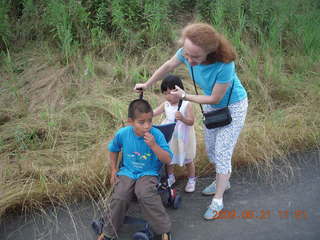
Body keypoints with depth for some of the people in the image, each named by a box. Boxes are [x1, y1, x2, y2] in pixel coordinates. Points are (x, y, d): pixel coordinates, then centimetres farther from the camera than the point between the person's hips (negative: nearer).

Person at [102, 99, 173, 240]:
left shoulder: (156, 135, -16)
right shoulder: (122, 134, -9)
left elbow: (168, 160, -17)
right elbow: (113, 149, 14)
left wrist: (154, 145, -29)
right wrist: (114, 170, 12)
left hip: (148, 173, -2)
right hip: (127, 172, 2)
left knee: (146, 195, -31)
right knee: (119, 197, -21)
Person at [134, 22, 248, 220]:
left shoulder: (224, 65, -41)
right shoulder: (187, 53, -26)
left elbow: (215, 98, -28)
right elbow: (168, 66, -5)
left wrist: (185, 96, -21)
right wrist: (147, 85, 6)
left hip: (233, 106, -6)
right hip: (211, 105, 6)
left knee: (222, 153, -2)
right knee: (211, 149, 19)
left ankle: (218, 201, 15)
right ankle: (222, 182, 44)